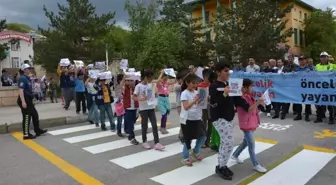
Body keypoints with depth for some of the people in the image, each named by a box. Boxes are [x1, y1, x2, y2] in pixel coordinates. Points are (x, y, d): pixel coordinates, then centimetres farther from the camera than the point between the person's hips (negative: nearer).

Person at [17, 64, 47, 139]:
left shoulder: (28, 78, 15)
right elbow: (20, 90, -23)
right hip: (25, 100, -10)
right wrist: (23, 101, -28)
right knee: (26, 117, -4)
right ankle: (26, 134, 5)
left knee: (35, 115, 15)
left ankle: (38, 131, 25)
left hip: (29, 100, 10)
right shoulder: (22, 78, -15)